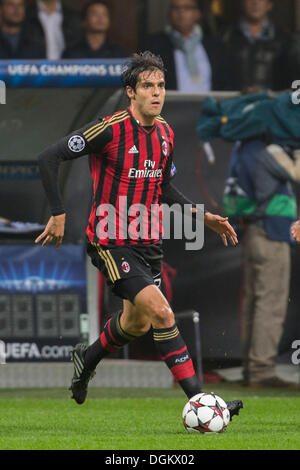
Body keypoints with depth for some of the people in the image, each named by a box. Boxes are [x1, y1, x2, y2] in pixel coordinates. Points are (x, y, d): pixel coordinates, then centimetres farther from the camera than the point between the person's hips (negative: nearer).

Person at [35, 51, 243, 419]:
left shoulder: (165, 134, 5)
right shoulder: (111, 129, -18)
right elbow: (48, 158, -16)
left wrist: (204, 217, 9)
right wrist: (58, 215, -18)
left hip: (148, 242, 8)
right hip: (110, 242, -8)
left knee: (138, 323, 17)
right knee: (160, 312, -19)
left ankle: (86, 359, 46)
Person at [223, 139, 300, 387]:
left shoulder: (244, 148, 12)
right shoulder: (267, 150, -15)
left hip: (251, 233, 10)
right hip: (271, 235, -10)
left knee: (252, 300, 12)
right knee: (271, 303, -8)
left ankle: (251, 367, 16)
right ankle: (262, 370, -11)